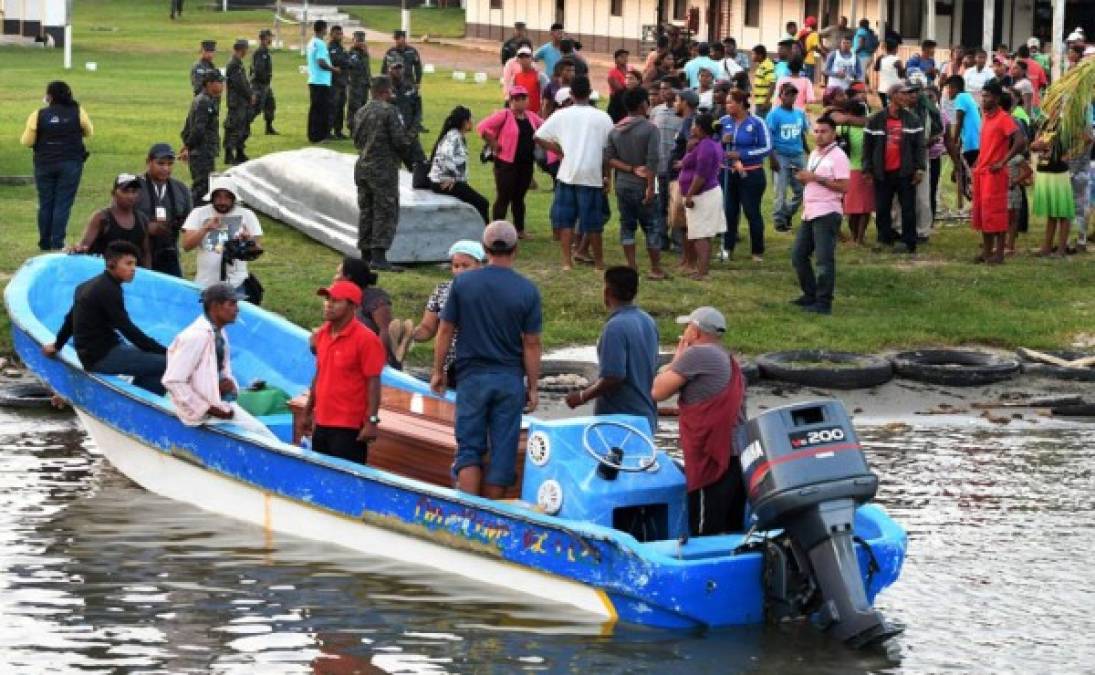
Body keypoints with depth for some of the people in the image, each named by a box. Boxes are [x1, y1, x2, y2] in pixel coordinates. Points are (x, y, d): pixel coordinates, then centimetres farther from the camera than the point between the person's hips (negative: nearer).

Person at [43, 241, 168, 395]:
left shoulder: (89, 286, 16)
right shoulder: (109, 290, -14)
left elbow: (70, 318, 29)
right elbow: (128, 330, -19)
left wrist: (57, 345, 45)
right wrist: (164, 352, -20)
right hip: (103, 357, -10)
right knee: (165, 364, -21)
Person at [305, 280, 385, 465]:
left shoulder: (365, 339, -13)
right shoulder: (322, 334, 8)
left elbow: (373, 383, -14)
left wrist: (372, 421, -18)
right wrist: (309, 411, 21)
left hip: (349, 428, -7)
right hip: (322, 423, 7)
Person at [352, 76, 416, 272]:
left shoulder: (361, 112, 10)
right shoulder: (389, 110, -12)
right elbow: (400, 141, -15)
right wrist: (410, 138, 6)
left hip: (363, 167, 7)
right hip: (384, 169, -7)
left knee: (366, 211, 12)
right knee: (386, 212, -5)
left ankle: (366, 254, 16)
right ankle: (379, 256, -12)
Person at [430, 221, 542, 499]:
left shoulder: (463, 283, -3)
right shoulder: (527, 290, -5)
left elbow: (445, 330, 1)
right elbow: (531, 344, -4)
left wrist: (438, 371, 11)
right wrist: (533, 387, 4)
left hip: (472, 376, 0)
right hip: (510, 379, 0)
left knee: (469, 448, 5)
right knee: (502, 450, 6)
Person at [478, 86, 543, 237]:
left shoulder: (531, 116, 9)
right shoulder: (504, 115, -11)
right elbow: (482, 127, -18)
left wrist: (535, 145, 13)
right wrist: (494, 144, -14)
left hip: (527, 164, 6)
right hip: (507, 163, -6)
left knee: (519, 197, 15)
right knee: (504, 197, -3)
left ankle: (520, 230, 23)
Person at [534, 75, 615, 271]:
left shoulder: (561, 115, 0)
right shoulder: (603, 117, -2)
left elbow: (539, 137, -2)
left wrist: (560, 150, 7)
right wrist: (607, 175, 11)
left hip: (567, 174, 0)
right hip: (592, 175, 0)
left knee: (565, 220, 8)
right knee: (592, 221, 9)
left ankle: (567, 262, 3)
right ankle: (599, 261, 18)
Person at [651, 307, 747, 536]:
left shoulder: (697, 354, -8)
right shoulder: (732, 362, 20)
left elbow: (658, 392, -5)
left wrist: (677, 358, 4)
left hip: (713, 461, -9)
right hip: (738, 456, 9)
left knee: (706, 536, -10)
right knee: (732, 533, 10)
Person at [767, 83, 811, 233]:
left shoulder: (800, 114, 9)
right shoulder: (774, 114, -6)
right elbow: (768, 137, -8)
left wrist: (808, 152, 15)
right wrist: (772, 158, -15)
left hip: (798, 155, 5)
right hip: (781, 157, -5)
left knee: (801, 190, 5)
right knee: (781, 191, -1)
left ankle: (788, 214, 25)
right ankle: (779, 221, 9)